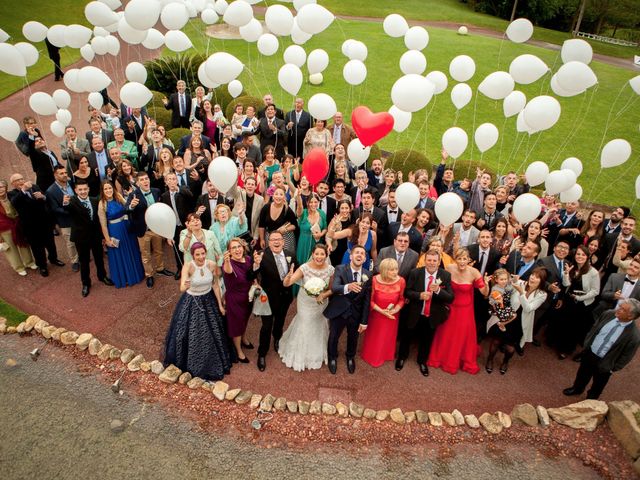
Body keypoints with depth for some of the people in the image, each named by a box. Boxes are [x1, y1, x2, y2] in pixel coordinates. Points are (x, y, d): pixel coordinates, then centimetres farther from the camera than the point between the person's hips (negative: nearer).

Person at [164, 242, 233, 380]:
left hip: (209, 301, 3)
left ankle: (212, 362, 44)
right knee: (189, 333, 9)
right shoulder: (188, 266, -27)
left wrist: (220, 304, 0)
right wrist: (185, 286, -65)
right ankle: (190, 363, 36)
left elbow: (216, 285, -4)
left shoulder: (212, 265, -17)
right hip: (191, 302, -3)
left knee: (212, 333, 18)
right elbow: (182, 287, -40)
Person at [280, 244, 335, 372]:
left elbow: (332, 289, -5)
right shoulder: (304, 268, -28)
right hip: (305, 303, -2)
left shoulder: (330, 269, -20)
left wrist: (324, 295, -26)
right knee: (304, 327, 17)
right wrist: (289, 276, -54)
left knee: (318, 327, 24)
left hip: (321, 303, 3)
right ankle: (301, 355, 44)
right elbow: (286, 284, -32)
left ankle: (317, 354, 54)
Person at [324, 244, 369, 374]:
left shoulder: (368, 275, -9)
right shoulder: (340, 269, -17)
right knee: (333, 337, 17)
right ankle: (332, 357, 48)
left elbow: (367, 300, -5)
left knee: (353, 338, 23)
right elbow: (334, 288, -33)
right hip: (338, 311, -2)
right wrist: (348, 287, -54)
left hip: (356, 313, 2)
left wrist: (364, 321, -4)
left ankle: (350, 357, 55)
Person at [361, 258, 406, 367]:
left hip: (392, 316, 2)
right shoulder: (375, 280, -26)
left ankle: (386, 355, 54)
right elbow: (370, 300, -14)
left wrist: (396, 309, -21)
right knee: (374, 337, 22)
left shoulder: (401, 281, -22)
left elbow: (402, 299, -6)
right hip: (376, 314, -1)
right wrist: (381, 310, -23)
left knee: (388, 337, 25)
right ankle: (372, 356, 50)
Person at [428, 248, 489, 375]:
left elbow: (485, 293, -20)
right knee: (446, 334, 17)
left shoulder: (473, 272, -22)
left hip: (465, 310, -1)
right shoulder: (450, 268, -16)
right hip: (450, 307, 2)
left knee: (464, 336, 15)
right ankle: (444, 358, 44)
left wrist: (487, 284, -39)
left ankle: (466, 362, 43)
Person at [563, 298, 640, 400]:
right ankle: (577, 389, 57)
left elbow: (626, 356, -16)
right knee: (582, 374, 29)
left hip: (604, 364, -4)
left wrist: (613, 369, -8)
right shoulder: (608, 314, -16)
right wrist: (586, 344, 7)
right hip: (589, 352, 4)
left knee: (597, 386, 23)